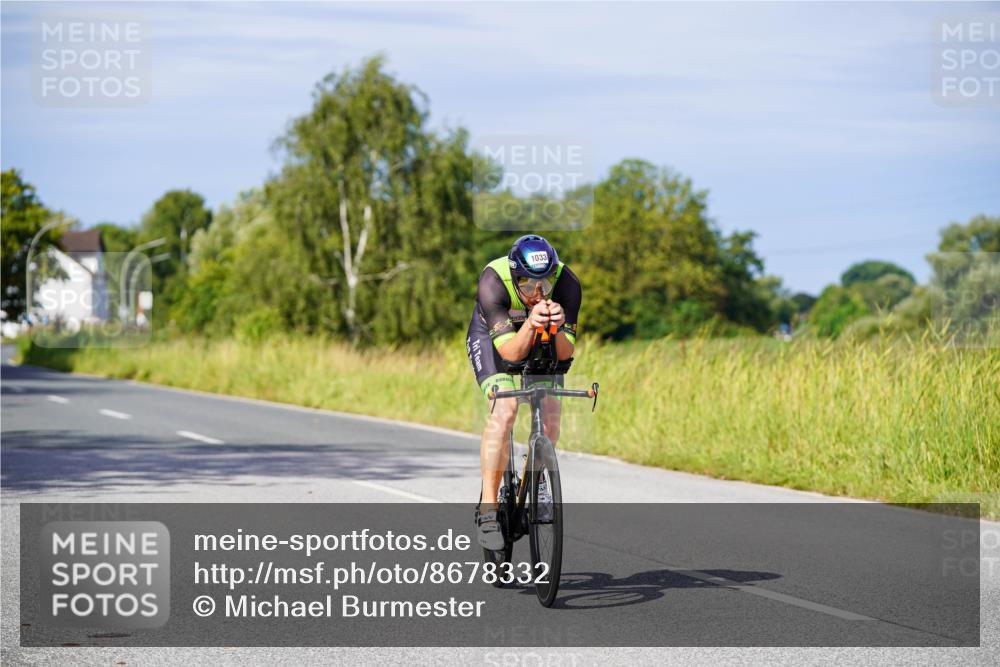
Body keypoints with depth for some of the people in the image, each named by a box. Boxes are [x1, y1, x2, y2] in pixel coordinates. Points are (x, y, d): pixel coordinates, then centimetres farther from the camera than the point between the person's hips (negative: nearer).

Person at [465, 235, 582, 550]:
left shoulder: (567, 283, -31)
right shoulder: (493, 282, -37)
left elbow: (565, 352, -28)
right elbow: (511, 351, -38)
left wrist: (557, 326, -49)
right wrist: (531, 323, -56)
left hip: (543, 340, 3)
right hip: (492, 337, -2)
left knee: (550, 417, -14)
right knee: (504, 412, -25)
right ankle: (487, 509, -21)